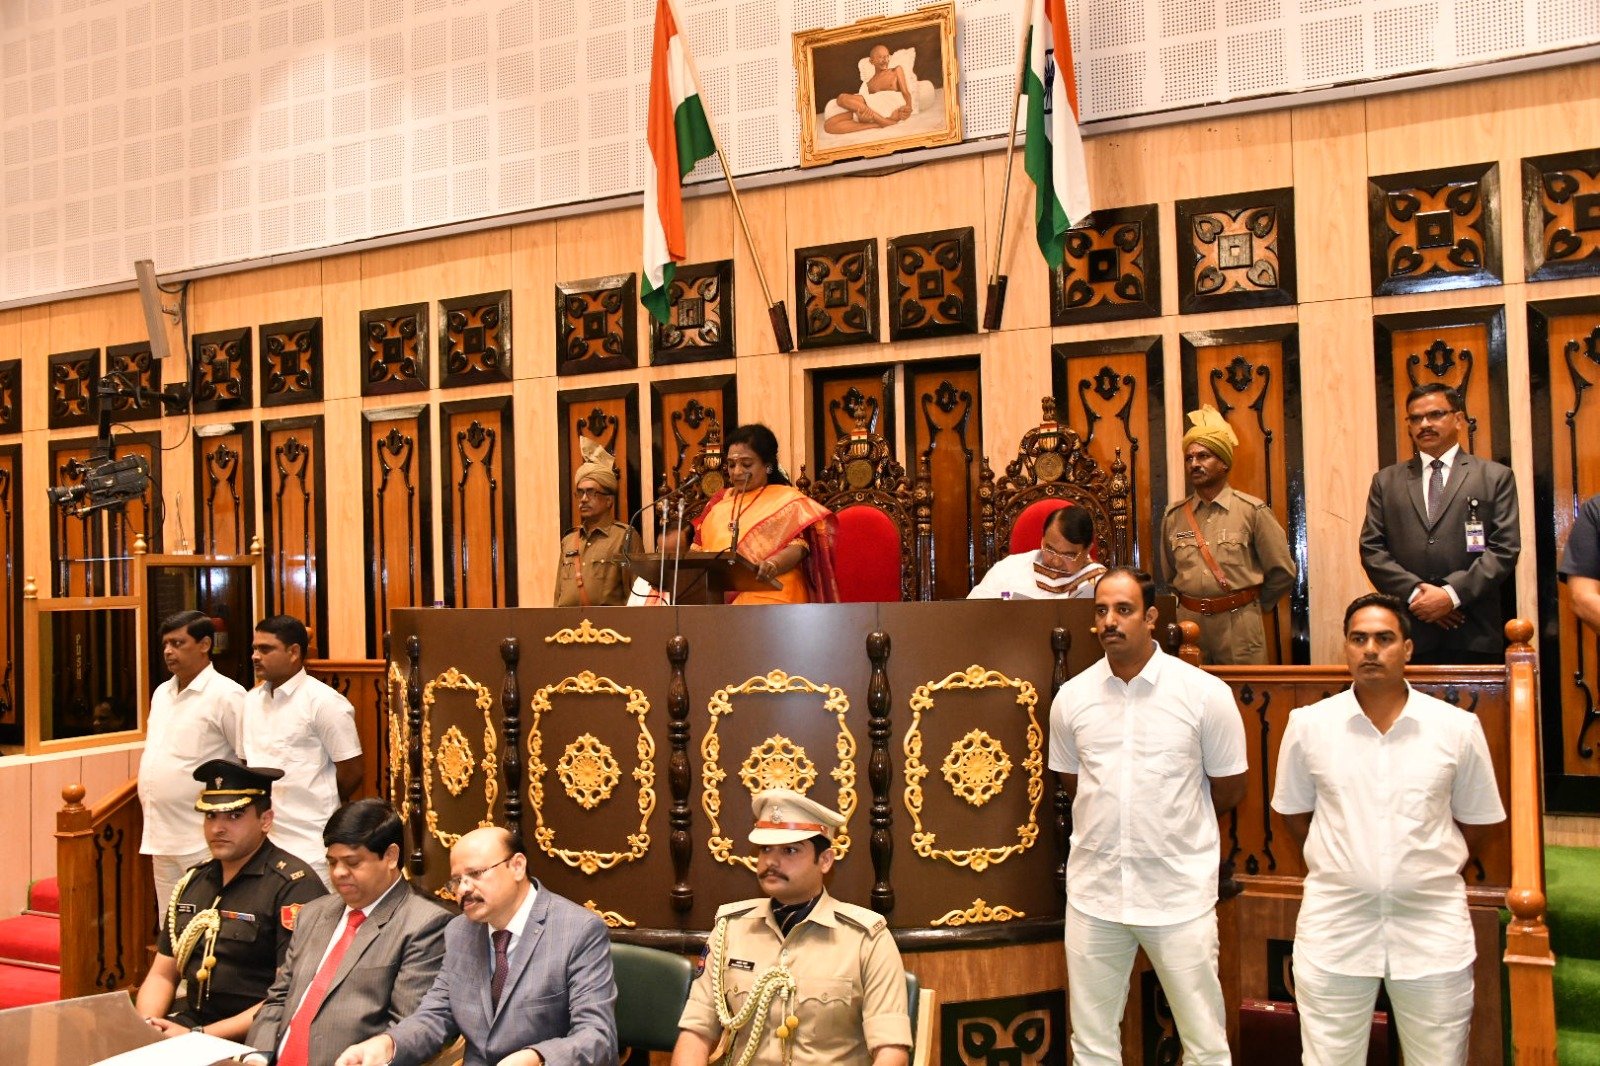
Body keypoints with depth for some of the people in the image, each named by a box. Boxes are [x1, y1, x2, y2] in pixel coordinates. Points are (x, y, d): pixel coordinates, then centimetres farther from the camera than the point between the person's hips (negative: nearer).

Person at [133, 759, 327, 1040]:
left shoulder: (294, 885, -12)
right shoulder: (192, 882, 13)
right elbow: (162, 975, 17)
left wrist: (198, 1037, -18)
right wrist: (145, 1025, -4)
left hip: (252, 1038, -7)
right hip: (189, 1021, 7)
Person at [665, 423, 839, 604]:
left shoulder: (787, 499, 7)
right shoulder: (718, 502, 21)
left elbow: (799, 546, -6)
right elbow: (698, 549, 20)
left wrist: (775, 563, -26)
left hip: (770, 598, -4)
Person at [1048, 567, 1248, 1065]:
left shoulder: (1205, 693, -7)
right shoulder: (1071, 698, 2)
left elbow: (1229, 790, 3)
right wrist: (1116, 822, 10)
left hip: (1180, 895, -2)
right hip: (1093, 892, 3)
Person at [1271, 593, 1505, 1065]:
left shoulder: (1458, 727, -2)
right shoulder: (1308, 725, -1)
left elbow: (1476, 822, 9)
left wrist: (1433, 869, 7)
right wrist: (1340, 867, 7)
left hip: (1433, 924, 0)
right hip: (1333, 924, 0)